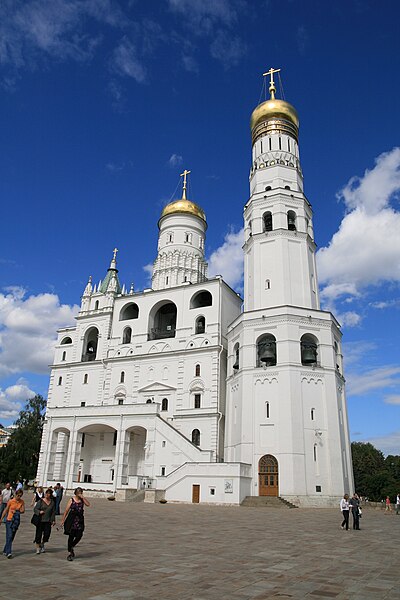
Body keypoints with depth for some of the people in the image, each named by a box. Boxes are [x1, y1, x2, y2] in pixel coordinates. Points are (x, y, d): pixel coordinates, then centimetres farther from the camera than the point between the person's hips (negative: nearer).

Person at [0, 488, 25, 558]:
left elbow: (23, 510, -1)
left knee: (12, 536, 10)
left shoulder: (22, 502, 1)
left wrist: (16, 511, -16)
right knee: (9, 536, -10)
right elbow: (6, 510, 1)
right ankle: (8, 552, -11)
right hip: (9, 519, -4)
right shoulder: (11, 501, -7)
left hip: (16, 520, 4)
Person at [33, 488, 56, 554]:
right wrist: (39, 512, -21)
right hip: (40, 520, -2)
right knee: (39, 534, 1)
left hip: (48, 521, 2)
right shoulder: (40, 501, -2)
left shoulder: (52, 502, 8)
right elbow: (35, 509, -2)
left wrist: (53, 520, 10)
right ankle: (38, 548, 20)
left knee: (47, 534, -4)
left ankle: (42, 544, 26)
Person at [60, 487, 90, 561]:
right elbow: (66, 510, 0)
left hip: (80, 520, 2)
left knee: (79, 536, -1)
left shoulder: (82, 500, 3)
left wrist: (83, 497, -16)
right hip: (71, 520, -2)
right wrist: (63, 520, 0)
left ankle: (71, 547, 27)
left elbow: (88, 504, -14)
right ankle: (69, 553, 17)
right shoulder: (71, 500, -3)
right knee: (71, 537, 3)